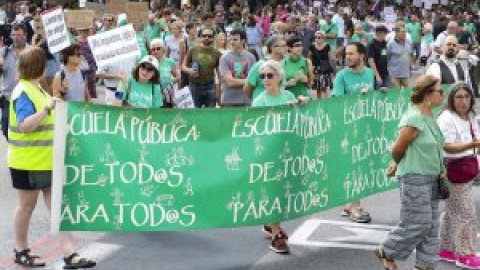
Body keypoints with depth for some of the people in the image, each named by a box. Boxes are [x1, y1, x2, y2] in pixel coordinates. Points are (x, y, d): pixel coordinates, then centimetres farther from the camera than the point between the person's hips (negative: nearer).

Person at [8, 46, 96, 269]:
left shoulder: (35, 89, 13)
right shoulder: (23, 92, -17)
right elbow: (25, 126, -27)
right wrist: (46, 109, -33)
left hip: (47, 160, 9)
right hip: (28, 161, -9)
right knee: (27, 204, 6)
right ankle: (21, 252, 24)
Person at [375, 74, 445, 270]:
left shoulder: (429, 116, 8)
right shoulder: (414, 118, -21)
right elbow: (397, 149, -16)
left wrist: (397, 165, 15)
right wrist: (398, 165, 4)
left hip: (431, 178, 9)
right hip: (414, 178, -9)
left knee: (431, 224, 12)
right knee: (418, 224, -2)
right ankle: (386, 252, 17)